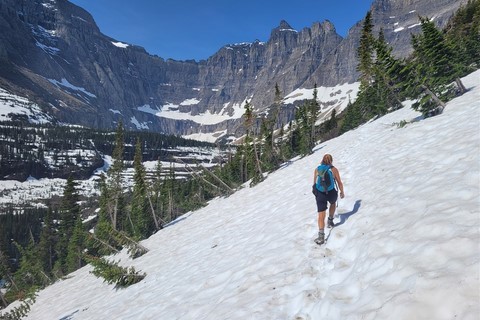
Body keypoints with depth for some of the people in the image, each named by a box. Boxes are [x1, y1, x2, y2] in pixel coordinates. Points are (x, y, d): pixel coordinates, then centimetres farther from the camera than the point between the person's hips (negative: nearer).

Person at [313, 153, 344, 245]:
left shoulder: (317, 169, 4)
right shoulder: (334, 169, -3)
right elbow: (339, 182, 1)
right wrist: (342, 192, 17)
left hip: (320, 194, 1)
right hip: (332, 193, 0)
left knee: (321, 216, 1)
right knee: (333, 203, 36)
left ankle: (321, 235, -10)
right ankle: (330, 221, 40)